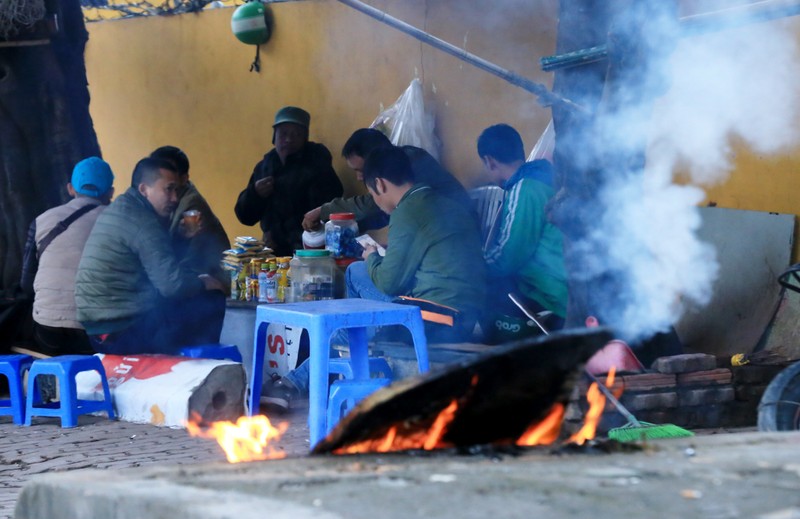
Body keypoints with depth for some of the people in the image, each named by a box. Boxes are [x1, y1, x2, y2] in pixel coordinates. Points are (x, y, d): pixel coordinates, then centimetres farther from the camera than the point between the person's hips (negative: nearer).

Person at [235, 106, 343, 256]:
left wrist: (278, 234, -11)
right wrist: (255, 194, -5)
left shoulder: (317, 167, -3)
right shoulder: (264, 166, 13)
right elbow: (245, 217, 16)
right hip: (273, 252, 5)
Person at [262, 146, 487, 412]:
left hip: (437, 324, -9)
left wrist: (372, 258, 11)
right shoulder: (446, 205, 16)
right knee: (356, 272, 22)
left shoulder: (408, 212, -11)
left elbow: (388, 282, -10)